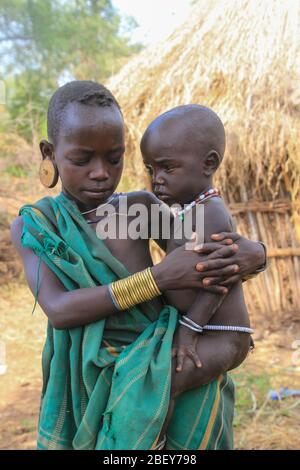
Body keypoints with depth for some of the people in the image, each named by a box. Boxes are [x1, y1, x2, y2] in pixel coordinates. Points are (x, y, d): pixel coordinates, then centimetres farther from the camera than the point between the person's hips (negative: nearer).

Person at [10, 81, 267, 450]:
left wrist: (253, 251, -18)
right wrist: (158, 278, -29)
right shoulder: (32, 225, -6)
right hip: (83, 383, -1)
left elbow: (216, 240, 7)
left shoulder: (141, 207, -3)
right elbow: (58, 309, -21)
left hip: (149, 374, 1)